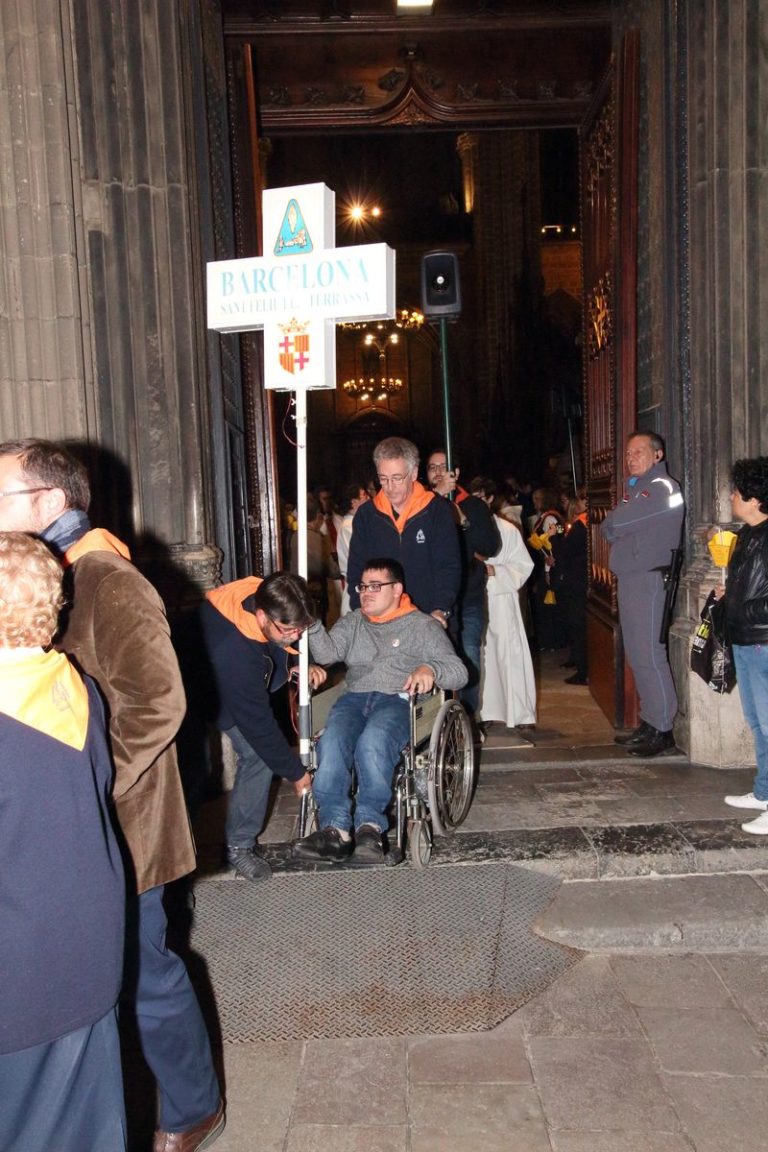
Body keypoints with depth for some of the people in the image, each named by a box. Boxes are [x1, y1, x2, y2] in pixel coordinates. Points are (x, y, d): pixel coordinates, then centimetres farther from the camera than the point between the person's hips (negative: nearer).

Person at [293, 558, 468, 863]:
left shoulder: (422, 625, 15)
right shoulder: (351, 623, 28)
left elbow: (458, 672, 5)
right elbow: (326, 654, 9)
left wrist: (430, 669, -17)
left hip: (399, 699, -3)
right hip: (355, 697, 3)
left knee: (372, 742, -37)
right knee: (331, 742, -30)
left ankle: (370, 824, -32)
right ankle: (335, 828, -35)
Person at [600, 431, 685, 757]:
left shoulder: (662, 488, -10)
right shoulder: (637, 490, 22)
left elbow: (614, 523, -16)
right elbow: (609, 529, 19)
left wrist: (615, 522, 4)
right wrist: (615, 527, 0)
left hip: (649, 579, -10)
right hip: (629, 580, 10)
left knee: (648, 655, -10)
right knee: (637, 655, 11)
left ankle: (663, 729, -4)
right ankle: (649, 723, 17)